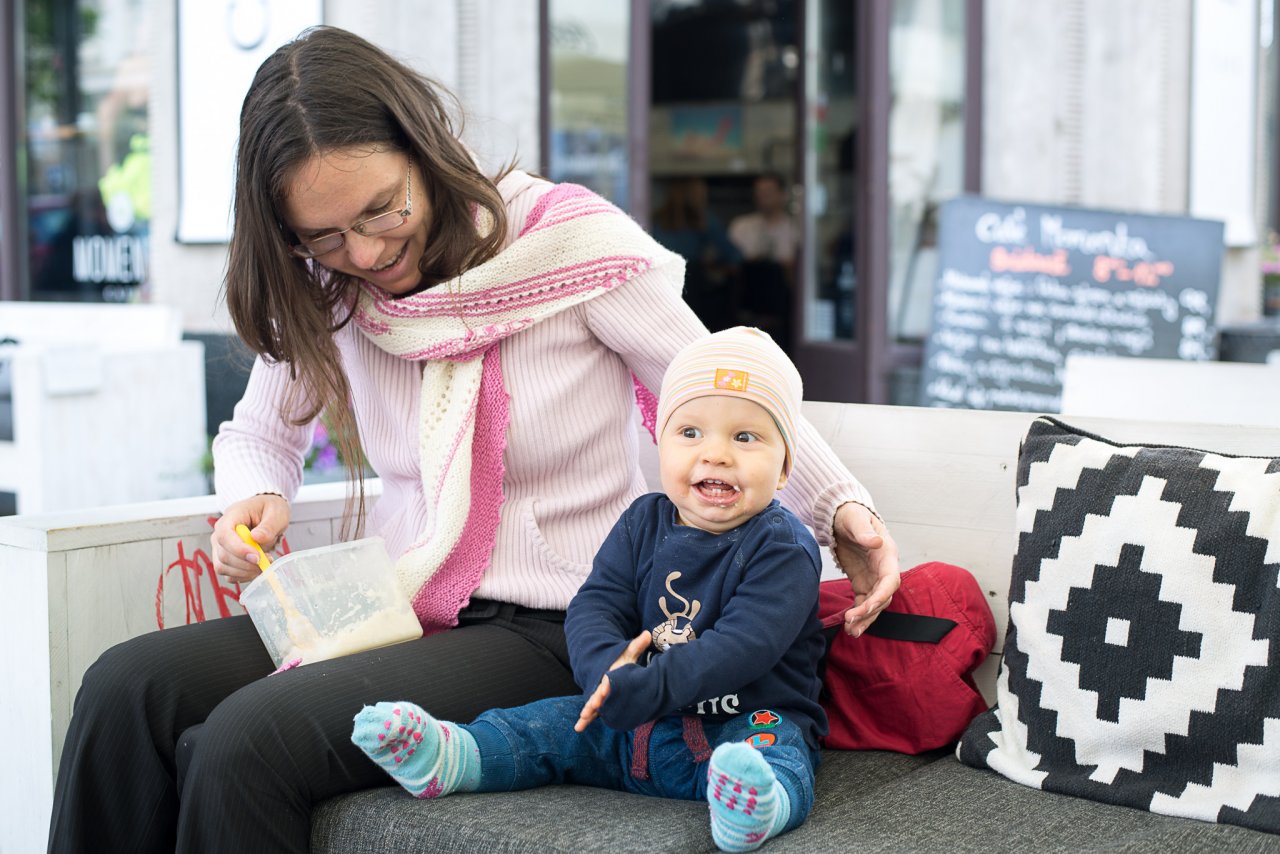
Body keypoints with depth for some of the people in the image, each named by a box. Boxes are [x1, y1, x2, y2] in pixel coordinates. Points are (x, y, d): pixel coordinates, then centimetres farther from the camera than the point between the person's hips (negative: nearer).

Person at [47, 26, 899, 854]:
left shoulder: (574, 240, -10)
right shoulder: (326, 289, 4)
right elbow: (260, 435, 20)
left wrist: (841, 507, -17)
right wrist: (253, 502, -4)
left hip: (543, 633, -5)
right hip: (396, 607, 6)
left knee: (244, 739, -26)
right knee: (128, 686, -18)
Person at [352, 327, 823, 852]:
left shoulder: (784, 548, -12)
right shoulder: (643, 524, 7)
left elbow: (745, 643, -25)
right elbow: (593, 607, -2)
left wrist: (643, 686, -35)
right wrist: (608, 667, -26)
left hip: (747, 719, -6)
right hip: (636, 725, 7)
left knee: (776, 747, -36)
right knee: (549, 725, -3)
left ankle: (756, 805, -65)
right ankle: (447, 757, -20)